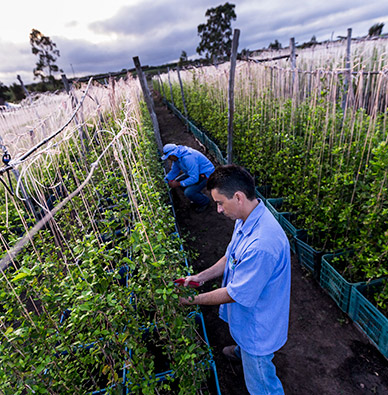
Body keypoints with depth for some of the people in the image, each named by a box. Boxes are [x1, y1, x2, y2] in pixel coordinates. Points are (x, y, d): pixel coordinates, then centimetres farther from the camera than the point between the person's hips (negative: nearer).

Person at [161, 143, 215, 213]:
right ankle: (198, 197, 17)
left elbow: (194, 178, -33)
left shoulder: (188, 158, -32)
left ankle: (205, 202, 6)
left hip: (206, 174, -10)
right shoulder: (177, 156, -1)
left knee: (188, 192, -24)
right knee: (177, 180, 6)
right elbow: (174, 171, 15)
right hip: (196, 172, 10)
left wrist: (178, 184, -24)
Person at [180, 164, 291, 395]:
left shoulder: (261, 244, -42)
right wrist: (200, 277, -3)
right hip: (249, 315, 9)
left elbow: (234, 294, -29)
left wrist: (194, 300, -16)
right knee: (245, 342, 41)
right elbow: (231, 258, 4)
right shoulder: (247, 220, -10)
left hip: (258, 324, -9)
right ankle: (241, 353, 71)